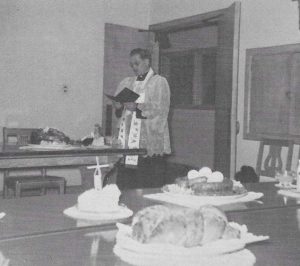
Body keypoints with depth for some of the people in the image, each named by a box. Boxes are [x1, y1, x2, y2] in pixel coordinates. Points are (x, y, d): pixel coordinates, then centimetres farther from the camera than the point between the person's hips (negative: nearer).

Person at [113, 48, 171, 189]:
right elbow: (118, 110, 19)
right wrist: (119, 107, -4)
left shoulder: (159, 82, 4)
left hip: (149, 144, -4)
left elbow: (161, 110, -9)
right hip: (127, 142, 5)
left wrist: (137, 107, -18)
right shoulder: (126, 83, 20)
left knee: (149, 185, -7)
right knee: (125, 182, 0)